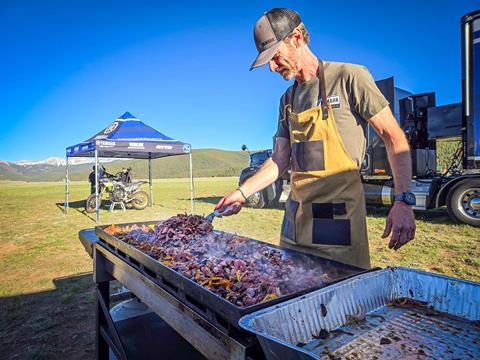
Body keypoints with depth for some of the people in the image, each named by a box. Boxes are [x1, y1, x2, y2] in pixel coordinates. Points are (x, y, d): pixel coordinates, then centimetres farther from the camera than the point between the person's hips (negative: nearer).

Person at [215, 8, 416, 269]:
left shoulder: (349, 78, -5)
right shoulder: (288, 100, 13)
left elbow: (394, 137, -6)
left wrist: (403, 200, -16)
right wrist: (242, 193, 5)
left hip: (339, 219, -6)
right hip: (295, 219, 6)